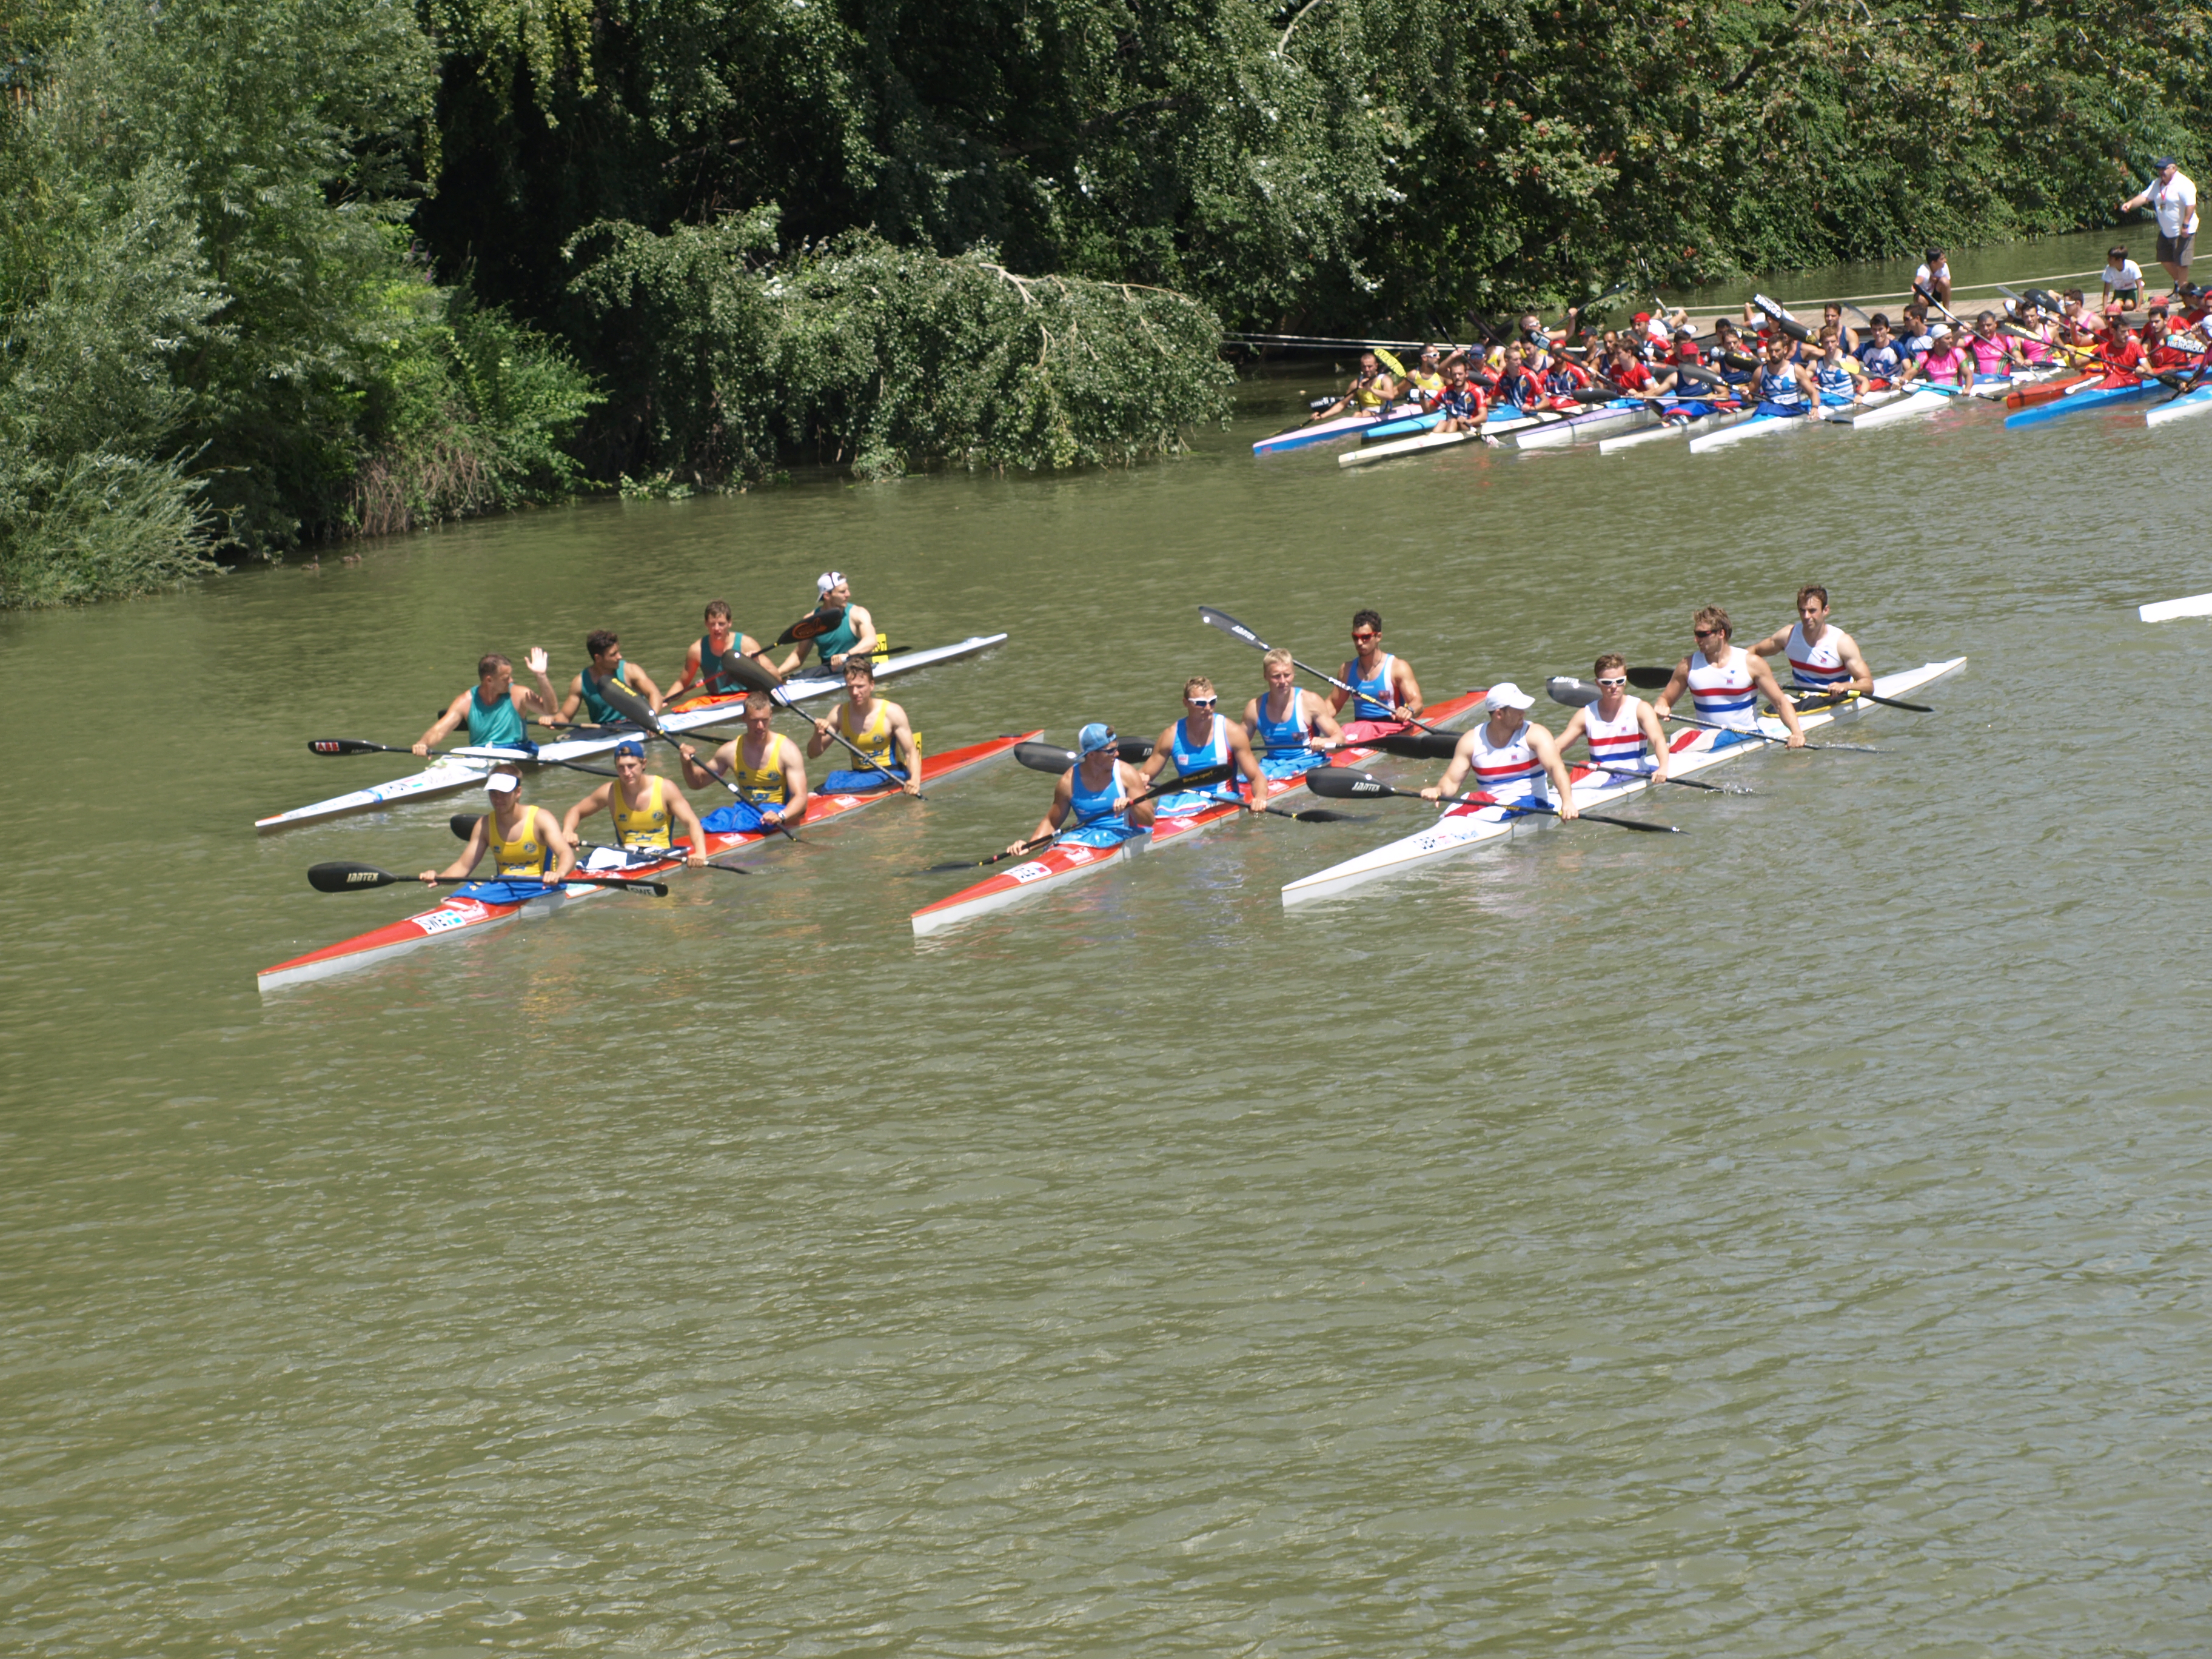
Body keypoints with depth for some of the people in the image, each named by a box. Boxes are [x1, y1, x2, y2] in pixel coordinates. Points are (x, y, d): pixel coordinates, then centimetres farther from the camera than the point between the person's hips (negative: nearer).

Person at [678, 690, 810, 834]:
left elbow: (801, 798, -12)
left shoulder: (786, 749, -7)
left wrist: (780, 817, -33)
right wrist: (688, 763, -5)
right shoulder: (731, 751, 5)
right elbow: (697, 782, 18)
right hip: (744, 810, 3)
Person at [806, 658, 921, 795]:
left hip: (892, 774, -4)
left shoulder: (891, 712, -10)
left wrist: (915, 780, -30)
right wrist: (818, 736, -18)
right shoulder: (839, 714, 0)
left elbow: (911, 752, -10)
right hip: (859, 773, 4)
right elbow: (813, 755, 4)